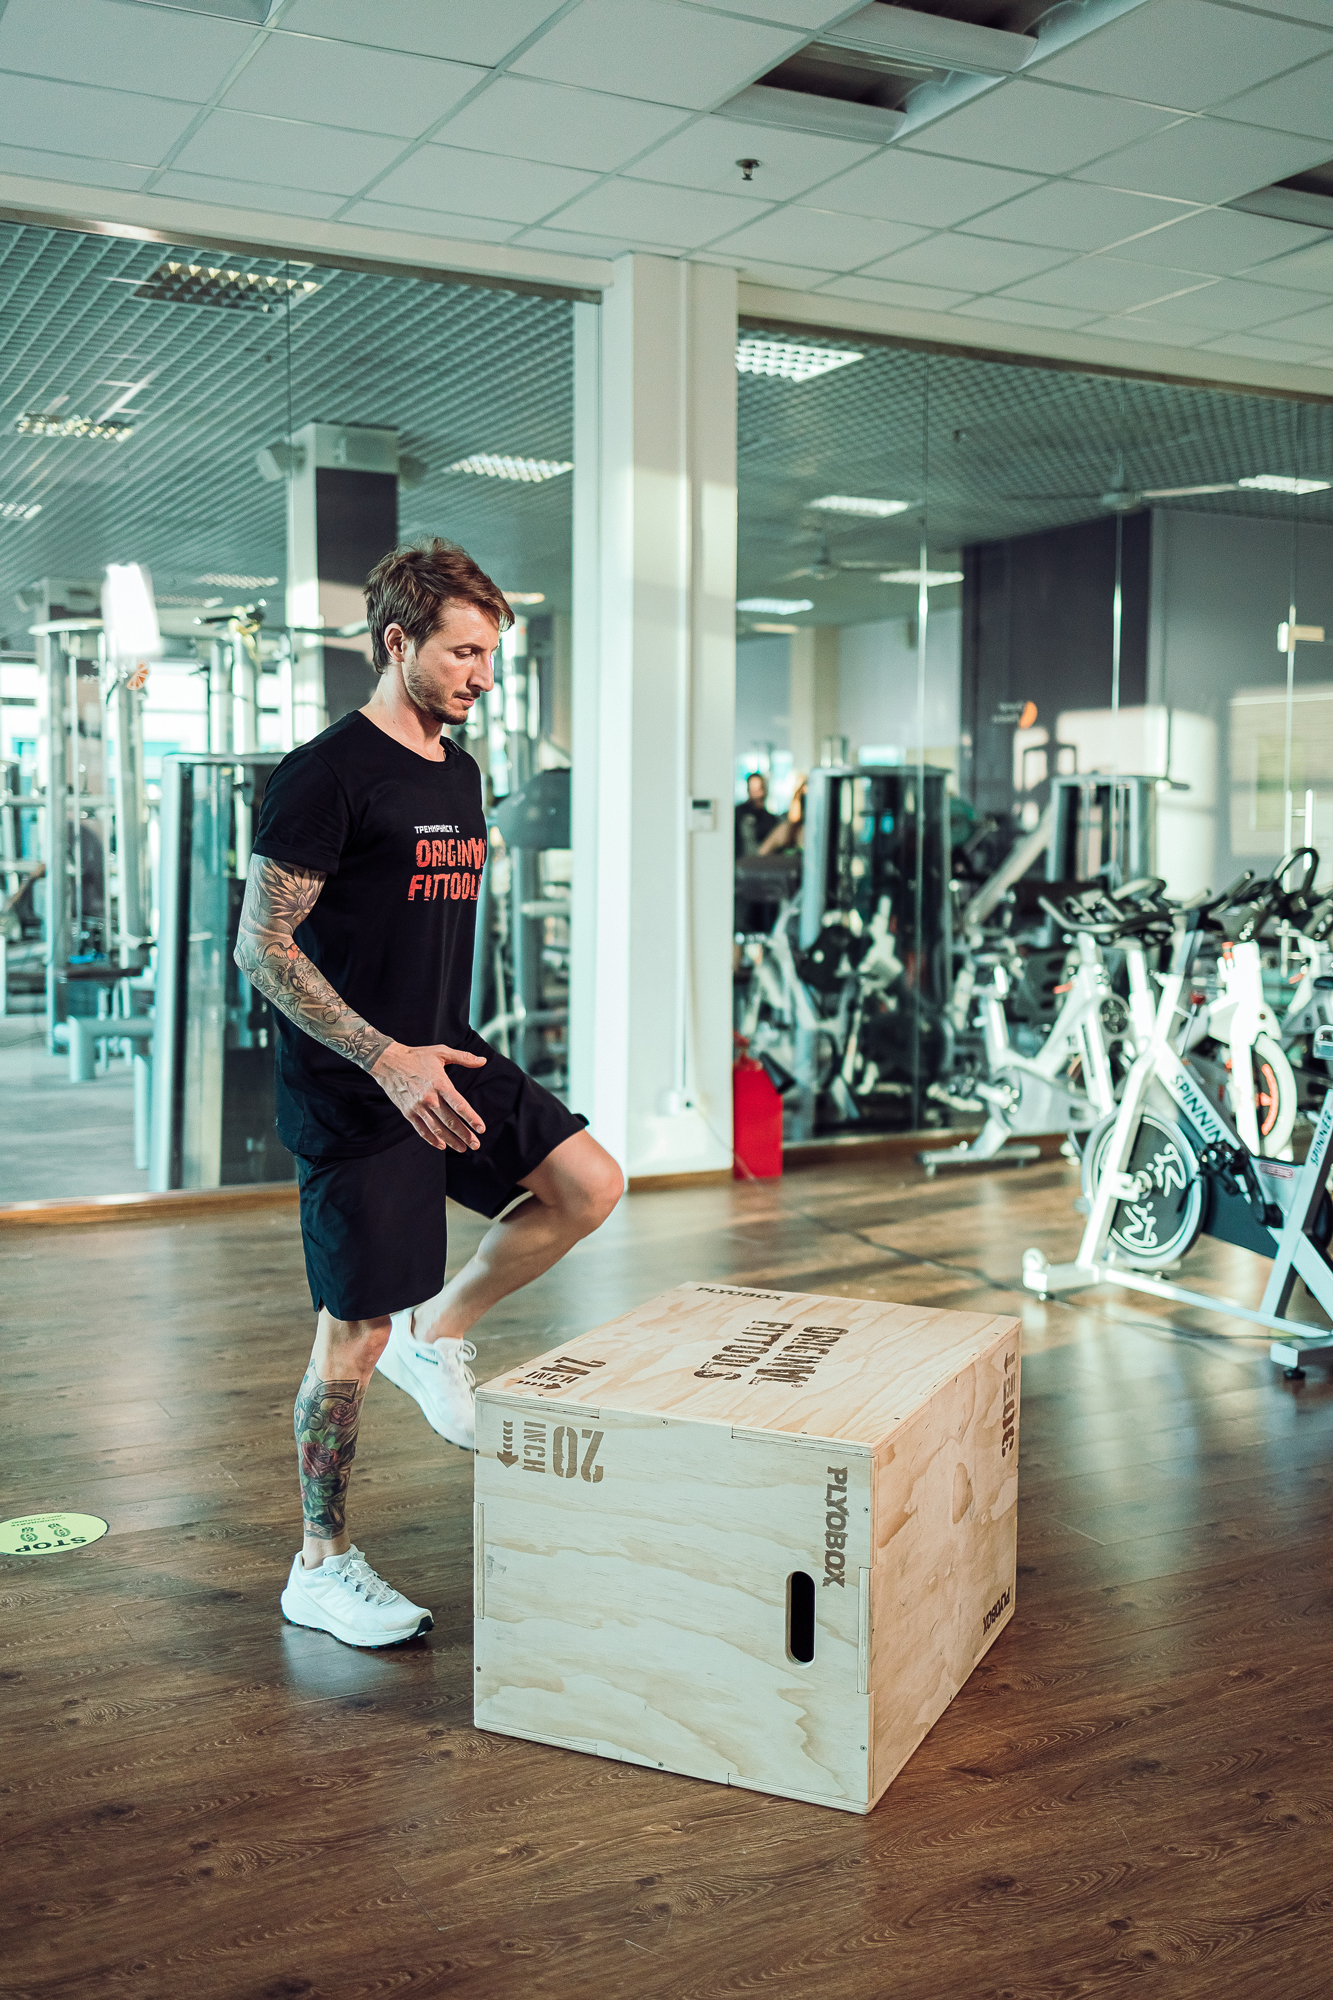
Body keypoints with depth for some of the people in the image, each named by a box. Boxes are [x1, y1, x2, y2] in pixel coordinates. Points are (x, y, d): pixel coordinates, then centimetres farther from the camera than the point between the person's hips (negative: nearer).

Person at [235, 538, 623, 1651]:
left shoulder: (459, 773, 12)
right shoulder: (330, 773, -14)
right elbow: (261, 948, -17)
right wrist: (388, 1059, -24)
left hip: (446, 1060, 8)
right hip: (354, 1089, -8)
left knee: (591, 1184, -5)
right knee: (354, 1332, 0)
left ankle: (437, 1334, 15)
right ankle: (321, 1568, 17)